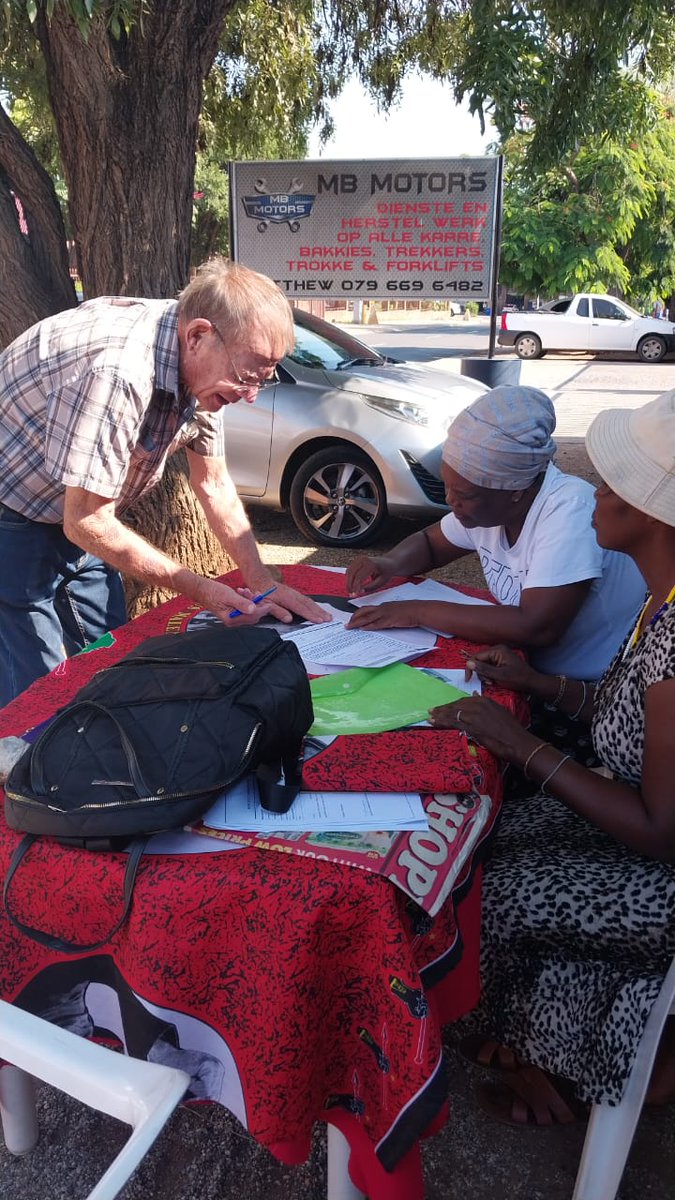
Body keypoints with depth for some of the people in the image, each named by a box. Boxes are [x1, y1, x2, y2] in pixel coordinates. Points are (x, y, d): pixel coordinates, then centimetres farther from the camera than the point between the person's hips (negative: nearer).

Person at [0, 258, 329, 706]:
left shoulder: (200, 368, -9)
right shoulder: (116, 371, -35)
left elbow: (214, 485, 1)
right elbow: (86, 523, -29)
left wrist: (262, 582, -7)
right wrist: (200, 588, -24)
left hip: (75, 520, 8)